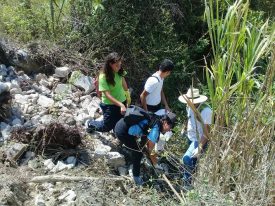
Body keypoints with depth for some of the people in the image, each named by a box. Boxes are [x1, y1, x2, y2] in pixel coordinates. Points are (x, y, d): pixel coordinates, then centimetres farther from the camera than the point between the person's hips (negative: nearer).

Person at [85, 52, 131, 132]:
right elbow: (107, 95, -29)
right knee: (107, 127, 12)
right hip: (109, 105, -5)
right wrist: (121, 105, -38)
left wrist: (128, 95, 16)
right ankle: (90, 123, 38)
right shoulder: (103, 77, -26)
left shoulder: (119, 71, -10)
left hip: (122, 101, 5)